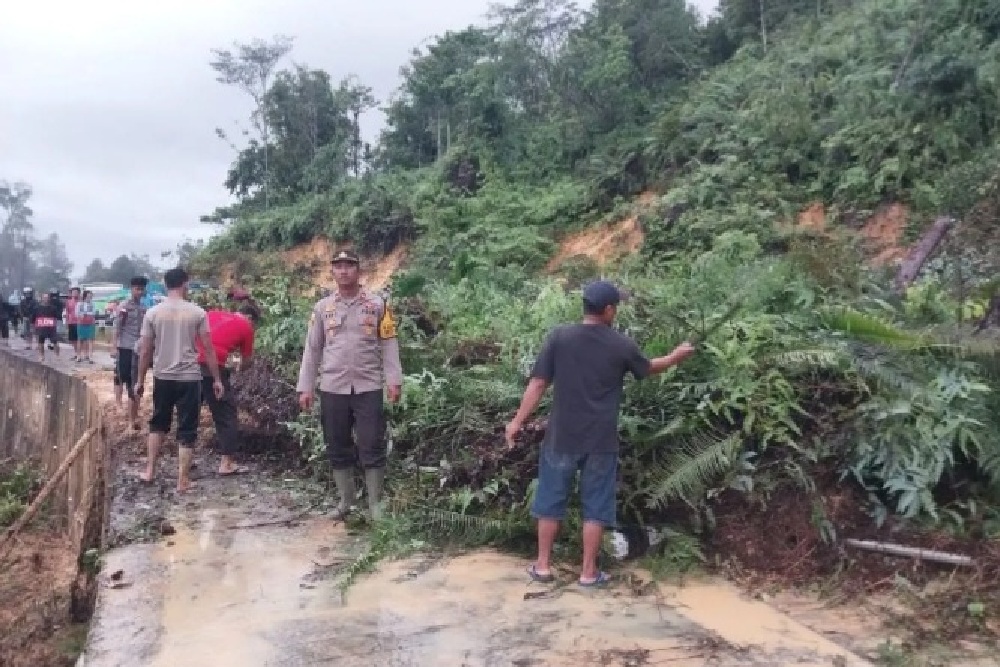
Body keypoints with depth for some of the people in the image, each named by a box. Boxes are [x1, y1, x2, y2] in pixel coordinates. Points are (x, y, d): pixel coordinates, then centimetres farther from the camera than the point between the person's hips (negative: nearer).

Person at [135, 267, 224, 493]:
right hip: (189, 378, -2)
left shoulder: (153, 313, -1)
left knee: (158, 423, 23)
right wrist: (217, 379, 3)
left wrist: (140, 381, 12)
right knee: (187, 430, 4)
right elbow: (208, 349, -5)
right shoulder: (197, 313, -6)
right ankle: (183, 481, 6)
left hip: (163, 377, 2)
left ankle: (150, 470, 24)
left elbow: (145, 351, 2)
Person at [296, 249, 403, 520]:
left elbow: (389, 344, 1)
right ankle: (345, 501, 24)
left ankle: (375, 503, 11)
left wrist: (394, 380, -9)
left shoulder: (377, 305, 3)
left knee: (372, 447, 0)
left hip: (368, 387, -2)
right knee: (338, 448, 10)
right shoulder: (322, 307, 8)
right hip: (332, 388, 2)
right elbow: (312, 349, 9)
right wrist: (305, 387, 4)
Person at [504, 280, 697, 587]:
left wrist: (518, 420, 2)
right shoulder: (621, 345, -5)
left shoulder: (559, 336, -6)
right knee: (595, 506, 11)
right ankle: (588, 572, 17)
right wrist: (678, 355, 34)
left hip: (562, 437, 1)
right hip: (601, 441, -1)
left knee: (551, 500, 14)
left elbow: (538, 383, -6)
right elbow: (648, 368, 15)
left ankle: (542, 566, 21)